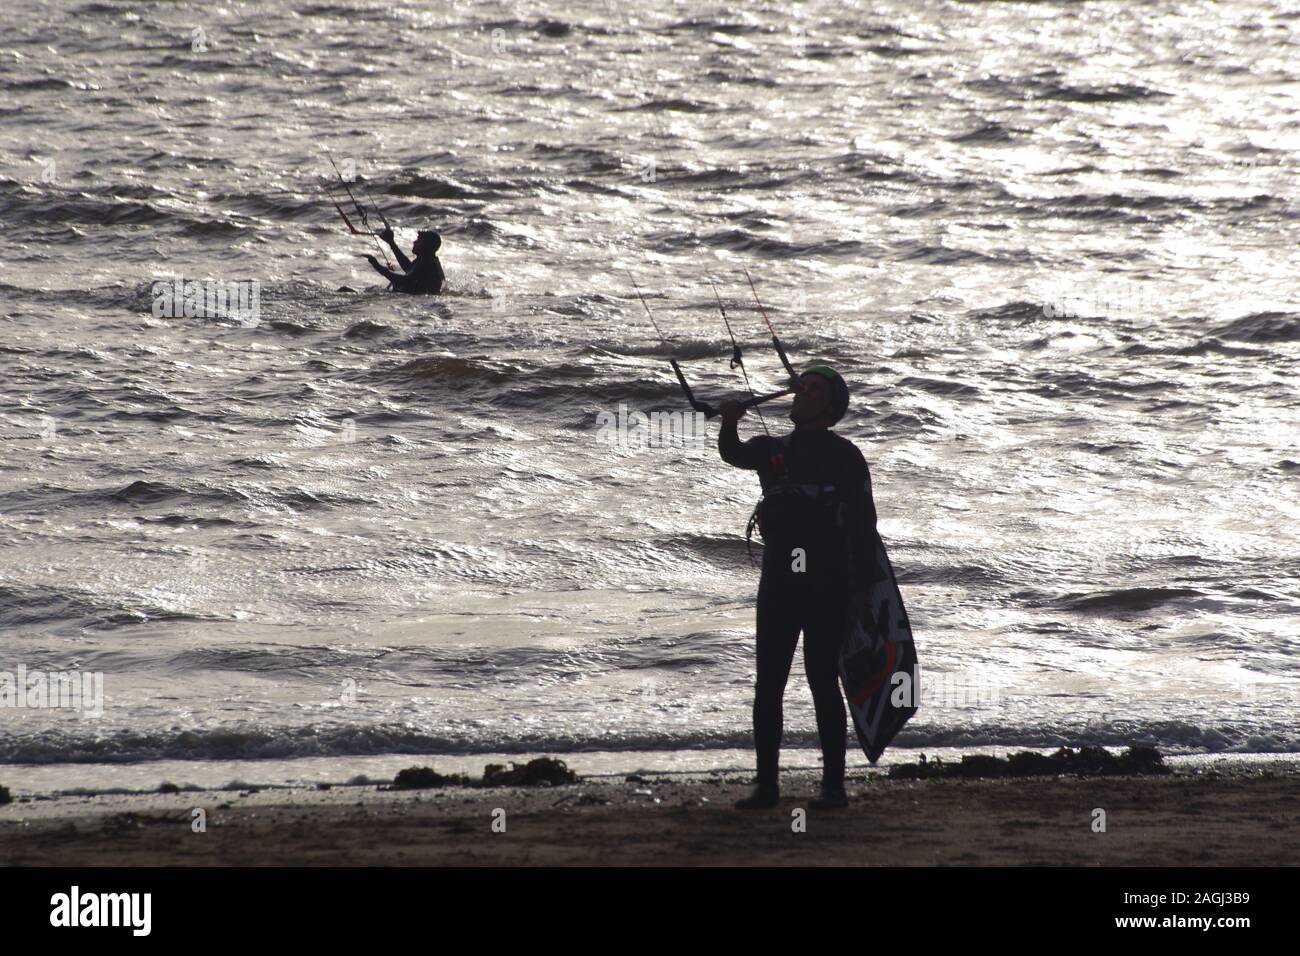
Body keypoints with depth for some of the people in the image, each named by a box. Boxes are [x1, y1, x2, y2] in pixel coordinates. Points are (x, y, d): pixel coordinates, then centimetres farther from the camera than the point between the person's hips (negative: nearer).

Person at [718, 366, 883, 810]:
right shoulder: (772, 449, 17)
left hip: (826, 584, -5)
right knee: (767, 683, 2)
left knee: (823, 682, -6)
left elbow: (863, 526, 0)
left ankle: (834, 785, -1)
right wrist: (729, 425, -23)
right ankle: (766, 785, 7)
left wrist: (861, 589, -6)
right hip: (778, 581, 5)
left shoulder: (844, 456, 3)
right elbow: (734, 454, -1)